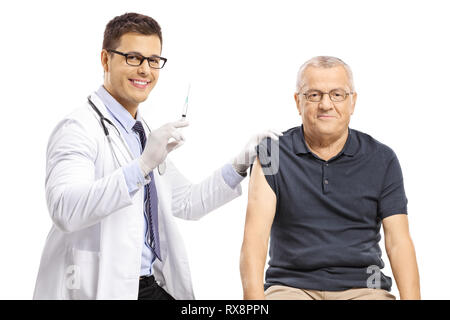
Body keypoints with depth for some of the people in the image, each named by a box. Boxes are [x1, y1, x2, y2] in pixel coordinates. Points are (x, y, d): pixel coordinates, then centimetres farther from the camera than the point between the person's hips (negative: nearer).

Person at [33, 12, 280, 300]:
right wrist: (142, 165, -34)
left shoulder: (144, 133, 17)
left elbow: (186, 203, 20)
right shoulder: (79, 128, -10)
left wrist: (240, 164, 9)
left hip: (155, 285, 6)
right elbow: (65, 210, -27)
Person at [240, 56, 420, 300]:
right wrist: (254, 298, -23)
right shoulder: (273, 155, 3)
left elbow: (398, 242, 1)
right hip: (291, 286, -1)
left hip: (362, 287, 2)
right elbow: (254, 236, -7)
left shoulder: (381, 159, 8)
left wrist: (411, 298, -16)